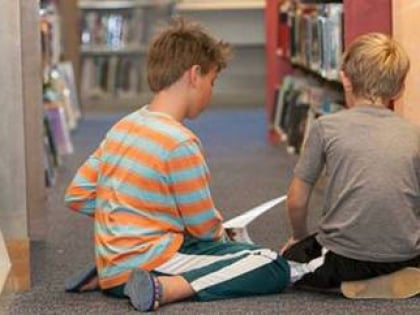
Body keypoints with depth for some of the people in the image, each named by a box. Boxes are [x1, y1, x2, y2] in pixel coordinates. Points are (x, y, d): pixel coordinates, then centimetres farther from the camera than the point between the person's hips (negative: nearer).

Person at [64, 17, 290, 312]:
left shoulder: (122, 127, 9)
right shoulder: (179, 142, -15)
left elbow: (77, 196, 10)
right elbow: (205, 227, -8)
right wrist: (222, 236, 13)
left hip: (112, 265, 9)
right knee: (274, 266, -11)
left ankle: (107, 278, 13)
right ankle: (163, 287, -21)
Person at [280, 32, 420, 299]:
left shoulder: (326, 126, -1)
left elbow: (297, 201, 3)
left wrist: (300, 236, 24)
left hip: (345, 258, -4)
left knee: (289, 259, 28)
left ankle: (355, 283, 2)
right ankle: (395, 278, 6)